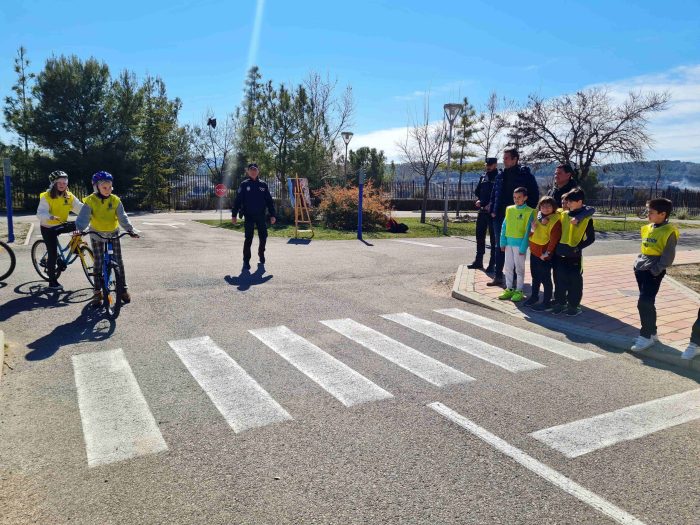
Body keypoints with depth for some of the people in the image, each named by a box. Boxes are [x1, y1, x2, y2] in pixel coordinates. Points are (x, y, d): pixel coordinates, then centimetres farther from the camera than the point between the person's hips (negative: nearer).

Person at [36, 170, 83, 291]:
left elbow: (79, 207, -16)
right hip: (48, 228, -5)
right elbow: (40, 213, -26)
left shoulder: (69, 196, -4)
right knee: (53, 254, -5)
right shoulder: (46, 197, -17)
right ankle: (52, 282, 7)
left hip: (61, 225, 5)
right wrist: (51, 217, -46)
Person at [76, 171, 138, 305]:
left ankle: (123, 289, 10)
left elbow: (122, 217, -14)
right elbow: (83, 218, -21)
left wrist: (130, 229, -29)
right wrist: (79, 230, -39)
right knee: (98, 264, 2)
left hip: (113, 234, 1)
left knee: (119, 262, 0)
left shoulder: (115, 200, -10)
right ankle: (98, 291, 11)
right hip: (96, 235, -1)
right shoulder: (90, 201, -14)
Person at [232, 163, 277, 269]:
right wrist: (234, 214, -8)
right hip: (249, 216, -2)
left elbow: (269, 201, 7)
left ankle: (261, 254, 32)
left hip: (261, 216, 3)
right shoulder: (244, 185, 1)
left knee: (263, 237, 7)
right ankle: (246, 261, 2)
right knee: (248, 239, -5)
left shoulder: (263, 185, 7)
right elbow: (238, 200, -2)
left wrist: (272, 215, 2)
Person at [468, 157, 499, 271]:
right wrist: (479, 200, 0)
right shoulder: (483, 177, 13)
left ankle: (492, 264, 6)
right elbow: (477, 191, 18)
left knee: (493, 238, 0)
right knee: (480, 236, 13)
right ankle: (478, 261, 23)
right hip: (482, 211, 7)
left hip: (493, 212, -7)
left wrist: (491, 205, -20)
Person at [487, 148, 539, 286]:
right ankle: (498, 276, 16)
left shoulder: (526, 175, -6)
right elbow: (494, 194, 16)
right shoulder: (500, 176, 9)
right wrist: (493, 210, 6)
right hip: (500, 218, 5)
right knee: (500, 247, 9)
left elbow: (534, 196, -5)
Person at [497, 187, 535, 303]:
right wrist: (502, 242, 4)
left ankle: (519, 291, 14)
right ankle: (509, 289, 23)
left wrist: (523, 247, -14)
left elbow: (527, 230, -10)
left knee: (519, 268, 4)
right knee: (508, 267, 12)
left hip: (519, 243, -5)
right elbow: (504, 226, 9)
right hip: (509, 242, 5)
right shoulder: (509, 209, 7)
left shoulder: (528, 212, -8)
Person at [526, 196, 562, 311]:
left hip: (544, 255, -7)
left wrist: (547, 253, -17)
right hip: (534, 252, 7)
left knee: (545, 279, 0)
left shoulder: (555, 221, -14)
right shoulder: (538, 217, 8)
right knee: (535, 276, 20)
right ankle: (534, 296, 35)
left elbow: (554, 239, -18)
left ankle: (547, 303, 7)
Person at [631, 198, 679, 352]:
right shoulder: (648, 228, 11)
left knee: (644, 304, -11)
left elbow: (668, 257, -13)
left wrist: (655, 270, -17)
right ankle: (652, 333, 25)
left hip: (653, 273, -8)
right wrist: (637, 263, 13)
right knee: (647, 303, 14)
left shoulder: (669, 232, -11)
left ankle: (646, 336, -2)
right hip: (641, 270, 8)